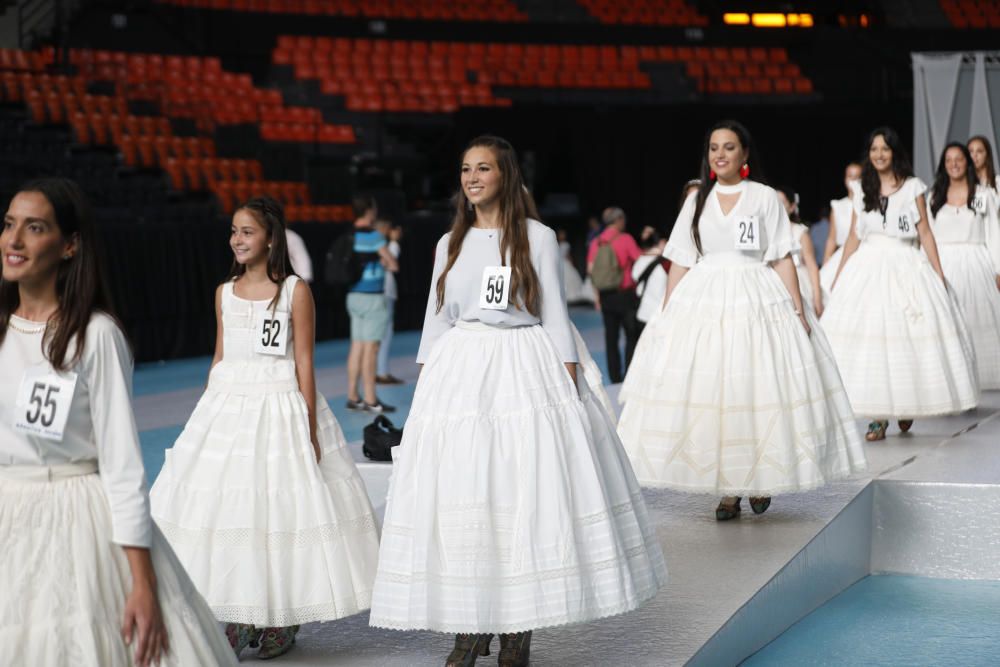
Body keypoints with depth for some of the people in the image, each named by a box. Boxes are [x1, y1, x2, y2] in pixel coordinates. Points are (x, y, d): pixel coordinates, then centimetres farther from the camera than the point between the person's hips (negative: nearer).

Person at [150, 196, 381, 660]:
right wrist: (205, 415, 12)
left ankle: (283, 618, 13)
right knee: (225, 506, 3)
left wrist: (309, 429, -10)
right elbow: (219, 358, 14)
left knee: (283, 506, 0)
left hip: (280, 408, -4)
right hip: (228, 407, 5)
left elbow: (304, 363, -7)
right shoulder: (225, 292, 9)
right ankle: (241, 616, 15)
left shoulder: (295, 291, -5)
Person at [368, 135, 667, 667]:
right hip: (460, 373, 3)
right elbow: (436, 320, 13)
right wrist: (424, 389, 6)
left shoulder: (537, 238, 3)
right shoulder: (450, 243, 12)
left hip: (525, 372, -3)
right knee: (459, 498, -2)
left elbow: (555, 315, 2)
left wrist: (570, 384, -6)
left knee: (526, 495, -4)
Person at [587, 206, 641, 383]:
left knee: (611, 336, 9)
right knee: (632, 335, 5)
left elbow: (590, 270, 4)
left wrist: (597, 295, 12)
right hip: (625, 294, -4)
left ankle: (615, 376, 11)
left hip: (605, 295, 4)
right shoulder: (625, 239, -9)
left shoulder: (596, 242, 3)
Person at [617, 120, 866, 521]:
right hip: (702, 303, 2)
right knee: (707, 392, -3)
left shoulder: (764, 197, 4)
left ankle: (760, 480, 16)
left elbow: (782, 260, 0)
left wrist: (798, 311, -8)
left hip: (757, 302, -2)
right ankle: (726, 489, 6)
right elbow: (680, 264, 10)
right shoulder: (697, 200, 11)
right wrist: (666, 316, 3)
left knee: (759, 389, -4)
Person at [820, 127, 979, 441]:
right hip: (867, 267, 2)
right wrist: (838, 279, 9)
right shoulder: (861, 189, 10)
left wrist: (939, 275, -4)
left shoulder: (912, 187, 3)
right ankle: (877, 417, -1)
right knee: (868, 338, -5)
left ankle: (907, 404, 17)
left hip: (904, 267, -2)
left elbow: (925, 233, 2)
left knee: (907, 336, -4)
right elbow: (854, 237, 12)